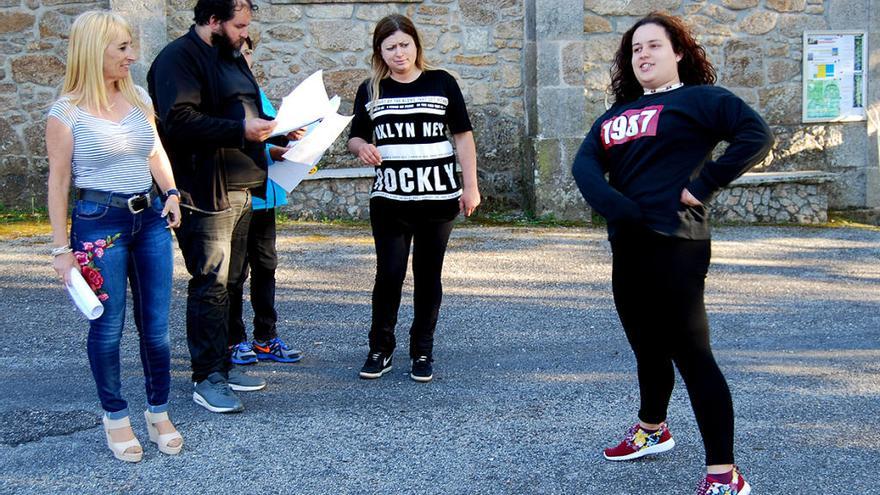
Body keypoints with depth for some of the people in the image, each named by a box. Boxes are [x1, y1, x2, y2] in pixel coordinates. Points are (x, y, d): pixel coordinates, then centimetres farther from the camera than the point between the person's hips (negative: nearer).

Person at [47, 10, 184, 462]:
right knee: (107, 327, 3)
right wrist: (62, 248, -7)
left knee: (155, 325, 7)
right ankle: (115, 417, 21)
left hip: (150, 218, 5)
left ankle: (158, 411, 24)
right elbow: (58, 182, -5)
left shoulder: (139, 98, 7)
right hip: (99, 224, -4)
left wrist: (170, 193, 3)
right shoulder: (67, 111, -7)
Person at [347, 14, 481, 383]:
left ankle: (422, 352, 18)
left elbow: (463, 135, 5)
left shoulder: (441, 83, 3)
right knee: (389, 274, -3)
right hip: (389, 200, 1)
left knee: (428, 275, 6)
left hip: (439, 197, 0)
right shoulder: (370, 90, 7)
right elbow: (355, 137, 13)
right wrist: (361, 147, -12)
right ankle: (380, 349, 14)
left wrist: (470, 185, -1)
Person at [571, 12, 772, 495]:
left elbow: (757, 135, -13)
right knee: (647, 348, 21)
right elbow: (584, 163, 4)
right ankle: (652, 429, 42)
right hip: (628, 247, 7)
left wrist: (704, 183, -15)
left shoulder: (698, 99, -1)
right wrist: (614, 205, -15)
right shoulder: (617, 114, 18)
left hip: (674, 247, -7)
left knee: (690, 354, -9)